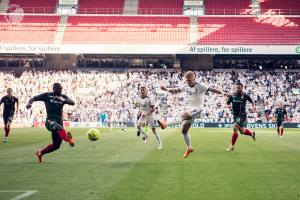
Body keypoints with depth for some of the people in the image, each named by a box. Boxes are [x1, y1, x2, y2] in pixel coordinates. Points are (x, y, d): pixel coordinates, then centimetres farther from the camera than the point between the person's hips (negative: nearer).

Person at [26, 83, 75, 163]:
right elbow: (34, 98, 7)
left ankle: (40, 153, 32)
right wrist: (29, 103, -15)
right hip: (50, 121, -5)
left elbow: (72, 103, -5)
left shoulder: (63, 97, 11)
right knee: (60, 128, -40)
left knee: (56, 145, 8)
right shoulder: (47, 95, 5)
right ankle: (67, 138, -73)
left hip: (59, 122, 5)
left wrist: (63, 100, -24)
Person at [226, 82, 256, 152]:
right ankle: (252, 133, 49)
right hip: (235, 115, 5)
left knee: (235, 128, -24)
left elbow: (252, 102, 10)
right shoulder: (232, 96, 1)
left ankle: (232, 146, -15)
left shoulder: (245, 96, -6)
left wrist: (253, 107, -7)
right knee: (242, 131, 16)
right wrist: (229, 106, -10)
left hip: (242, 115, -5)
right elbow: (228, 103, 11)